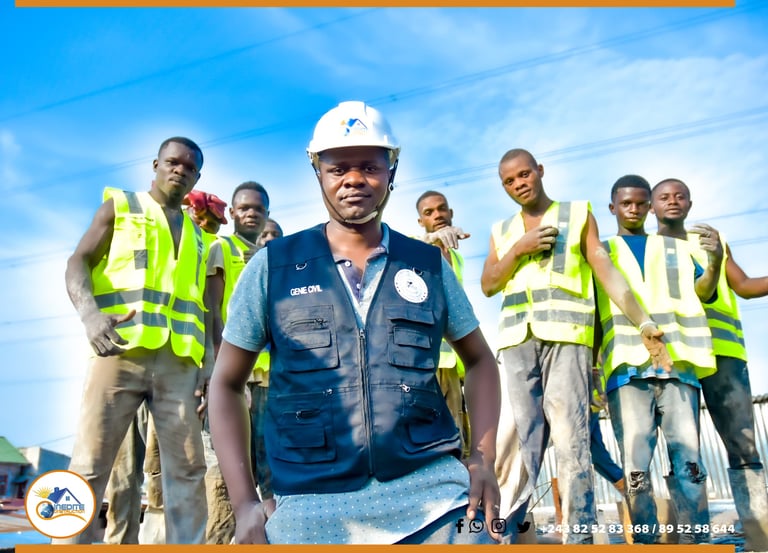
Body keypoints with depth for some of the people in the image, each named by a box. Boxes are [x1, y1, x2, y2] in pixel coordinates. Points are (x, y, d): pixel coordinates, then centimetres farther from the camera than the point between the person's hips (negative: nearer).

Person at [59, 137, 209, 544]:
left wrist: (209, 362, 8)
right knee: (89, 466, -6)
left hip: (179, 362, 4)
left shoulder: (196, 235, 23)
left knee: (188, 469, 0)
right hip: (120, 350, -3)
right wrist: (89, 311, -19)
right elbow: (78, 263, 2)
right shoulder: (120, 206, 14)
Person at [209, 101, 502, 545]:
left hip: (434, 492, 1)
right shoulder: (272, 266, 2)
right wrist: (246, 504, -1)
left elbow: (480, 360, 17)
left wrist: (484, 462, 3)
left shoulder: (430, 265, 6)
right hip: (312, 506, 0)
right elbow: (227, 383, 6)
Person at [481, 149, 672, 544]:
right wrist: (519, 248, -3)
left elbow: (606, 272, 5)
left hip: (566, 333, -2)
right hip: (516, 338, 3)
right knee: (519, 440, 1)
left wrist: (644, 323, -5)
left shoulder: (578, 215, 13)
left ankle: (579, 538, -1)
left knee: (571, 438, -7)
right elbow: (488, 285, 12)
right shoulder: (502, 230, 21)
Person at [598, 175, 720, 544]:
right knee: (635, 466, -5)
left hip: (677, 363, 1)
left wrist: (715, 260, -10)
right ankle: (646, 543, 1)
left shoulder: (677, 249, 22)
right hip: (627, 366, -1)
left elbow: (702, 293, 10)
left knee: (689, 460, -4)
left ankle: (697, 543, 1)